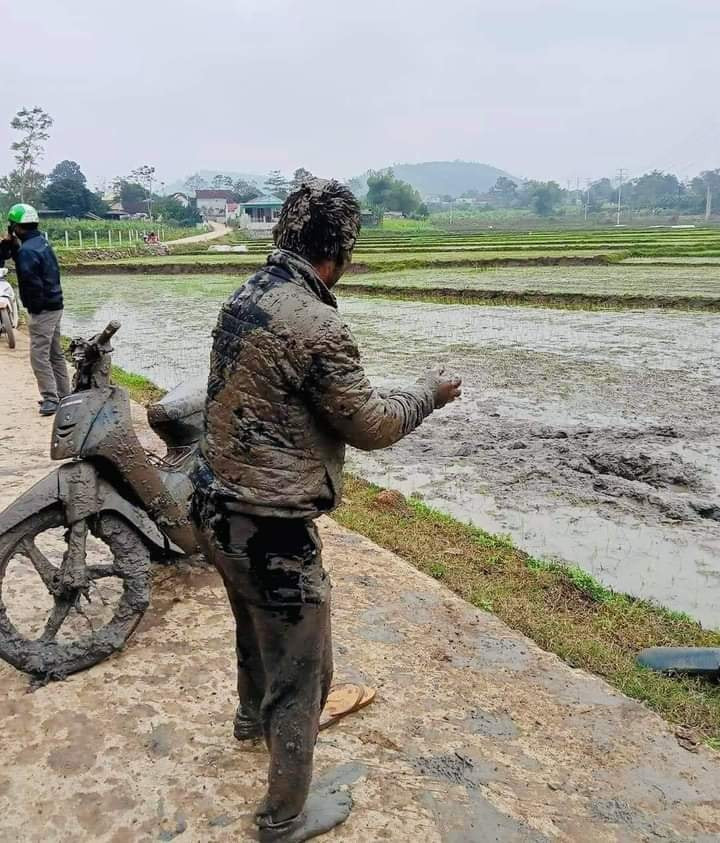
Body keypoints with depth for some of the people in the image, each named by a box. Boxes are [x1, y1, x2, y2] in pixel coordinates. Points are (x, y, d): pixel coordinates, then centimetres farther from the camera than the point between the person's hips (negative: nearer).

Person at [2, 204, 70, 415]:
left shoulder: (27, 250, -20)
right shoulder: (41, 241, 9)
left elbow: (31, 284, -23)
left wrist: (34, 306, -11)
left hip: (42, 310, -10)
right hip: (55, 306, 10)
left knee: (39, 356, -5)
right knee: (55, 353, 16)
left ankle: (50, 398, -4)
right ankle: (63, 395, 23)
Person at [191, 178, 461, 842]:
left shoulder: (243, 298, 2)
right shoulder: (317, 324, -24)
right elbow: (368, 426, -13)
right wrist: (428, 395, 3)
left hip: (218, 509, 9)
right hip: (272, 530, -9)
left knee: (255, 628, 34)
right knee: (301, 674, 11)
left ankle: (254, 714, 61)